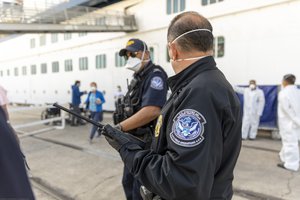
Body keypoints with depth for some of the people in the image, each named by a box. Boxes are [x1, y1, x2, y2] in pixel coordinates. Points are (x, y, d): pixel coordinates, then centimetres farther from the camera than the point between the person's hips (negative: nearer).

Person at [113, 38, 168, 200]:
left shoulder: (155, 75, -16)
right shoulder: (137, 77, 13)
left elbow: (151, 111, -30)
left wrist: (119, 127, -25)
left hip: (147, 144, -9)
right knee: (128, 183, 23)